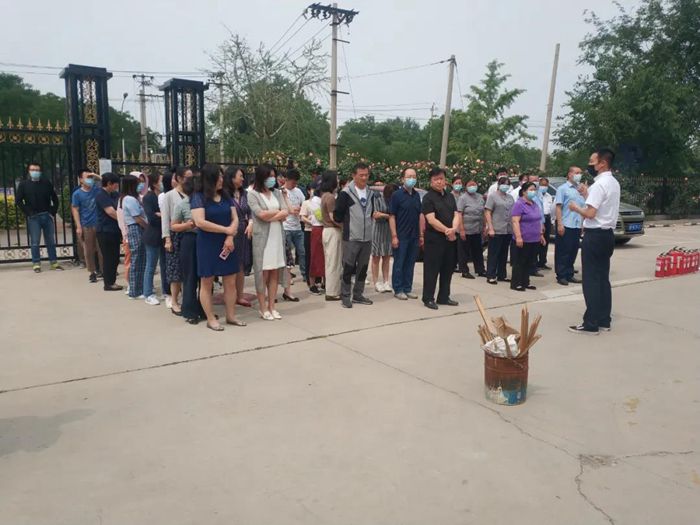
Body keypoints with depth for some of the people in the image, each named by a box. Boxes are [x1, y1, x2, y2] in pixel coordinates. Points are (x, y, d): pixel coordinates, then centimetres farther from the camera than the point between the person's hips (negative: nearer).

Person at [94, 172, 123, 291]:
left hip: (114, 230, 9)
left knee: (115, 257, 12)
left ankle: (111, 281, 21)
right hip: (105, 231, -9)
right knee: (108, 258, -2)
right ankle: (108, 284, 6)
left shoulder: (113, 194, 13)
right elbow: (111, 212, -20)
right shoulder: (101, 195, -13)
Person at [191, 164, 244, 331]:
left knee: (231, 282, 5)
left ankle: (231, 316, 16)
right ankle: (211, 319, 10)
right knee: (206, 283, 2)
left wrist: (230, 237, -13)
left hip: (226, 244, 5)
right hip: (207, 246, -5)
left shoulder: (226, 197, 9)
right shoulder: (198, 197, -7)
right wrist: (226, 230, -13)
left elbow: (235, 218, 5)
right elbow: (200, 222, -18)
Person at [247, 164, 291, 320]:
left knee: (275, 272, 5)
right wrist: (278, 211, 0)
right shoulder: (253, 194, -1)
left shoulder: (277, 193, 12)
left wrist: (270, 215, -11)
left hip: (277, 236, 4)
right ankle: (263, 309, 6)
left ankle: (272, 306, 13)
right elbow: (261, 214, -13)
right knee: (263, 272, -1)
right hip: (262, 237, -4)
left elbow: (286, 214, 1)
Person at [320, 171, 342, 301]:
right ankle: (332, 293, 3)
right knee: (334, 263, -3)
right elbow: (333, 218, -18)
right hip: (333, 231, -9)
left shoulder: (325, 195, 13)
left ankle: (332, 290, 22)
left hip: (328, 230, 9)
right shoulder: (330, 197, -16)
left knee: (330, 262, 14)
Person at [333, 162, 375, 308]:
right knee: (348, 268, 0)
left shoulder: (370, 193, 11)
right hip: (351, 237, -6)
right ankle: (345, 296, 11)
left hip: (367, 237, 6)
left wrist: (374, 215, 7)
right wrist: (347, 223, 3)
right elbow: (337, 215, -7)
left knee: (363, 268, 11)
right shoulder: (346, 193, -9)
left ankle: (358, 295, 23)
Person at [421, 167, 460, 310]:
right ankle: (428, 298, 7)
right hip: (434, 239, -6)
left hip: (451, 238, 7)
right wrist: (446, 230, -16)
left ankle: (444, 297, 22)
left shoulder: (450, 196, 13)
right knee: (432, 269, -1)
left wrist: (453, 229, -13)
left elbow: (456, 215, 6)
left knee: (448, 269, 11)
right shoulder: (428, 197, -6)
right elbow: (431, 220, -15)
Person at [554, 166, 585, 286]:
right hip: (566, 225, -6)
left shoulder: (580, 190, 16)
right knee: (563, 252, 0)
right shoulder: (563, 188, -3)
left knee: (573, 251, 11)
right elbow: (558, 207, -9)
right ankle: (561, 276, 6)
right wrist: (559, 224, -16)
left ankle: (569, 274, 19)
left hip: (577, 226, 6)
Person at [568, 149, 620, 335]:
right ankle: (604, 321, 18)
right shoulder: (614, 183, 14)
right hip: (607, 234, 10)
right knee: (603, 278, 13)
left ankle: (591, 324, -1)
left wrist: (575, 208, -5)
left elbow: (590, 213, -21)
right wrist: (586, 195, 19)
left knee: (591, 280, -5)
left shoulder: (599, 184, -17)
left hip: (595, 235, -10)